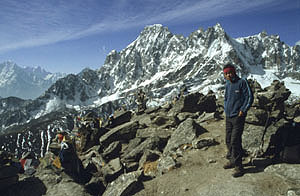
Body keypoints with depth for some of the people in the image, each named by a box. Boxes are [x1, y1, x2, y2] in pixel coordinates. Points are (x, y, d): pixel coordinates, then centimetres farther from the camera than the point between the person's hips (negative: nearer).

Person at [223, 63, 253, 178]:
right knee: (228, 141, 13)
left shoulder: (242, 82, -9)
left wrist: (243, 110, -13)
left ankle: (239, 167, 4)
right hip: (228, 117, 7)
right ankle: (232, 161, 30)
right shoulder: (227, 84, 11)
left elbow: (250, 98, -9)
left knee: (235, 142, -8)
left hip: (238, 117, -7)